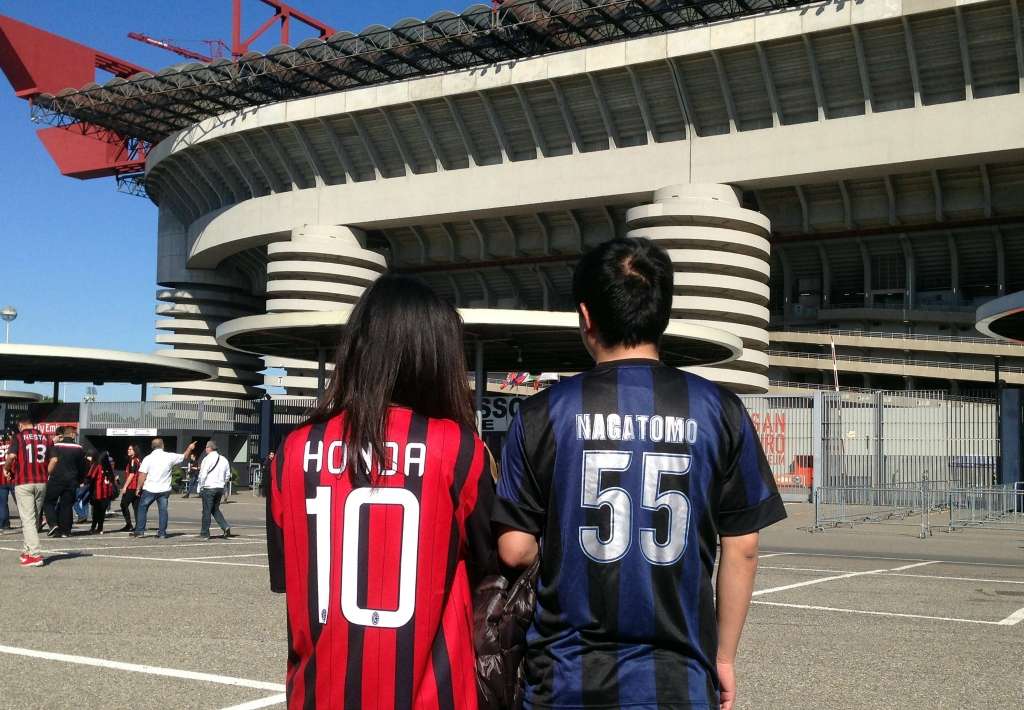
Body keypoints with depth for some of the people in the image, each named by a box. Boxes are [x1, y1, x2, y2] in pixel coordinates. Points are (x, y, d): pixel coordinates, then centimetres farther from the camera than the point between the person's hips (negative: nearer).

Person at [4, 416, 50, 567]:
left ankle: (35, 554, -14)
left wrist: (6, 469, 1)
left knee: (27, 519, -5)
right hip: (41, 482, 4)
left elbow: (11, 456, -16)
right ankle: (27, 550, 25)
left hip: (23, 482, -4)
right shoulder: (44, 437, 11)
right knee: (35, 518, 16)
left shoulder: (18, 437, -2)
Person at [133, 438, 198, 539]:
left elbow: (142, 476, -9)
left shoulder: (148, 458, -7)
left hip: (150, 489, -2)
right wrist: (189, 448, 31)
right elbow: (184, 457, 14)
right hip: (164, 490, 2)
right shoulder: (170, 457, -2)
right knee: (163, 510, 8)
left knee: (142, 508, 10)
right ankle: (162, 533, 7)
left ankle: (139, 531, 9)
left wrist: (139, 488, 1)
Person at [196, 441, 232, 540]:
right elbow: (228, 475, 14)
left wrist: (199, 488, -5)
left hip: (209, 488, -6)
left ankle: (205, 533, 10)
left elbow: (202, 475, -13)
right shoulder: (224, 460, 8)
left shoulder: (207, 459, -11)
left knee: (207, 511, 3)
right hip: (220, 488, 6)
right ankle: (225, 527, 2)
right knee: (215, 509, 19)